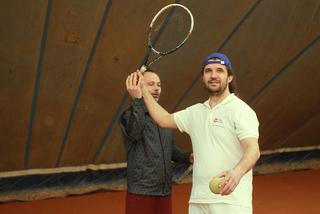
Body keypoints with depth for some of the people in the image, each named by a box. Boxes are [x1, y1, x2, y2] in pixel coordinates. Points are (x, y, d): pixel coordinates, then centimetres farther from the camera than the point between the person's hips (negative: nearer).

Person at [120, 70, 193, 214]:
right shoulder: (130, 115, -4)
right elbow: (135, 133, -26)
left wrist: (188, 157, 5)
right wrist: (137, 100, -30)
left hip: (165, 192, 6)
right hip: (141, 192, -6)